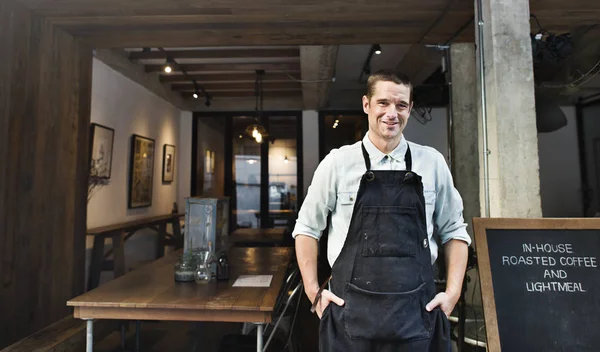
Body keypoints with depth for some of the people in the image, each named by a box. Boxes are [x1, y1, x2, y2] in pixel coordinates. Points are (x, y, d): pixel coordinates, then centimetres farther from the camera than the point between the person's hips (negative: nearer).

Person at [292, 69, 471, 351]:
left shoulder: (432, 163, 1)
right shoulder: (338, 162, -4)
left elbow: (454, 231, 10)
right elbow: (307, 228, 4)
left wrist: (452, 293, 2)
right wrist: (314, 291, 0)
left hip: (417, 312, 2)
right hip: (350, 311, -1)